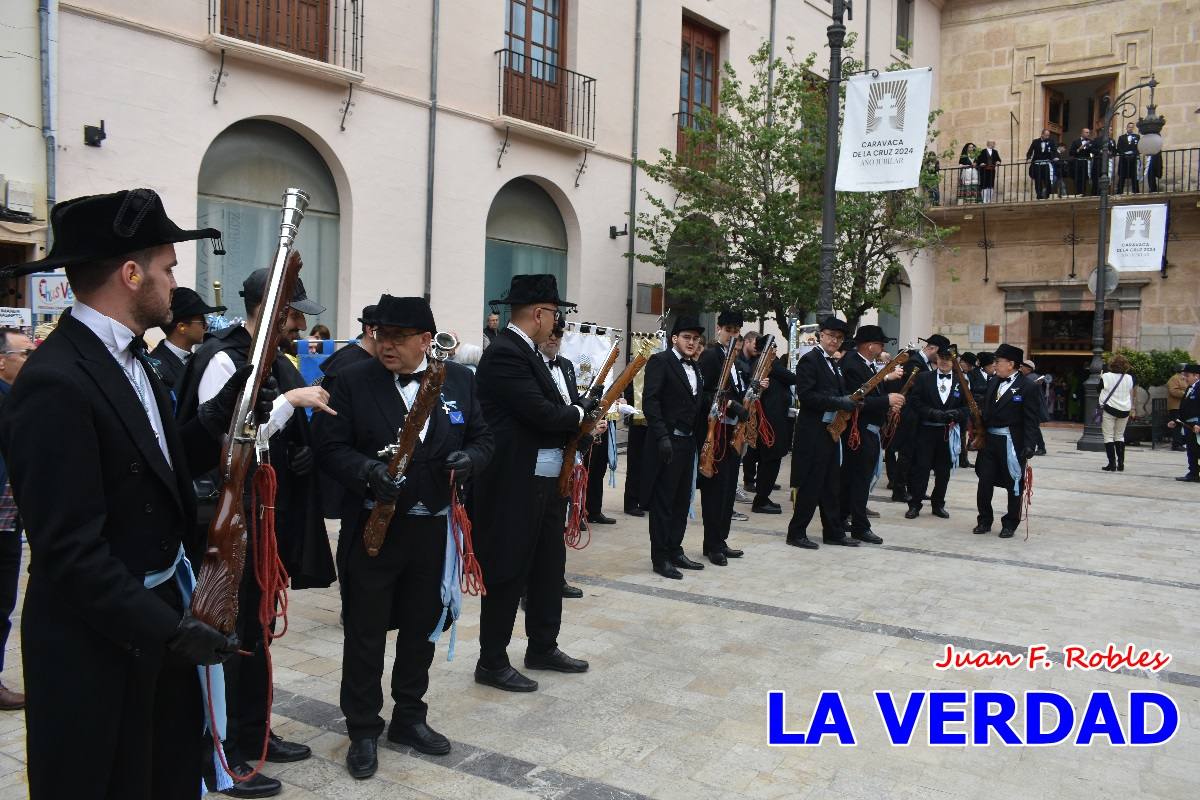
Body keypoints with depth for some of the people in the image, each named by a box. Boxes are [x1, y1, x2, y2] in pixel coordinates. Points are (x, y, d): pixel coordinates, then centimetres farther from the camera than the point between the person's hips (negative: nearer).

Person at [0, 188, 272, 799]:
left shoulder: (126, 356, 7)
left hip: (160, 611, 9)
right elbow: (70, 548, -24)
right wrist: (164, 629, -24)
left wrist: (222, 416, -4)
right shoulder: (56, 383, -23)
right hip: (99, 641, -9)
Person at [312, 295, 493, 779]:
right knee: (365, 634, 8)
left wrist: (470, 458, -15)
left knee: (422, 628, 16)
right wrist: (368, 470, -27)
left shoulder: (460, 380, 3)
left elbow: (483, 438, 8)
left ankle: (410, 718, 35)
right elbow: (331, 447, -8)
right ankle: (363, 730, 25)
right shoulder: (353, 381, -5)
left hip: (437, 529, 3)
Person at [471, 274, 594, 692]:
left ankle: (543, 647, 34)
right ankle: (492, 663, 15)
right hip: (515, 485, -10)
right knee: (508, 573, 1)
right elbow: (541, 412, -24)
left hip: (546, 481, 10)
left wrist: (580, 425, 0)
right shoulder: (504, 353, -18)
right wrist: (579, 411, -7)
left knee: (549, 566, 19)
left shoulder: (527, 351, 14)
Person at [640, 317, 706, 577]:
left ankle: (675, 550, 23)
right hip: (666, 442, -8)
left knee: (682, 500, 13)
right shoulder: (660, 361, -8)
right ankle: (660, 558, 6)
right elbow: (650, 400, -16)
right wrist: (662, 436, -22)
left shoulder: (695, 368, 16)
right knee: (662, 501, -1)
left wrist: (700, 439, 10)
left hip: (688, 442, 8)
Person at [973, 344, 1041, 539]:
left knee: (1014, 485, 7)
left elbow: (1032, 419, -12)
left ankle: (1010, 524, 20)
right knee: (984, 481, 7)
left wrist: (1029, 445, -18)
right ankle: (984, 521, 21)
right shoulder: (993, 382, 9)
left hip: (1012, 443, -5)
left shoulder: (1027, 387, -9)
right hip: (989, 440, 5)